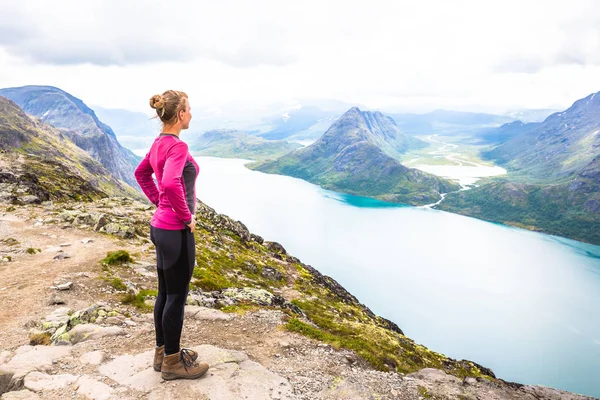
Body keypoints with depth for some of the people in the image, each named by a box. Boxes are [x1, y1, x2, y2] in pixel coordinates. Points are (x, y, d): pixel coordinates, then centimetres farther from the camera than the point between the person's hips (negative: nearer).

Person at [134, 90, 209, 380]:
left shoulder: (158, 143, 9)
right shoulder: (178, 146, -20)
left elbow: (141, 174, 23)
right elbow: (171, 183, -36)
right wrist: (186, 216, -21)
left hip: (161, 226, 9)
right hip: (176, 232, -9)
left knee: (165, 293, 18)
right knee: (176, 296, 4)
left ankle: (163, 353, 32)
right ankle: (172, 363, 19)